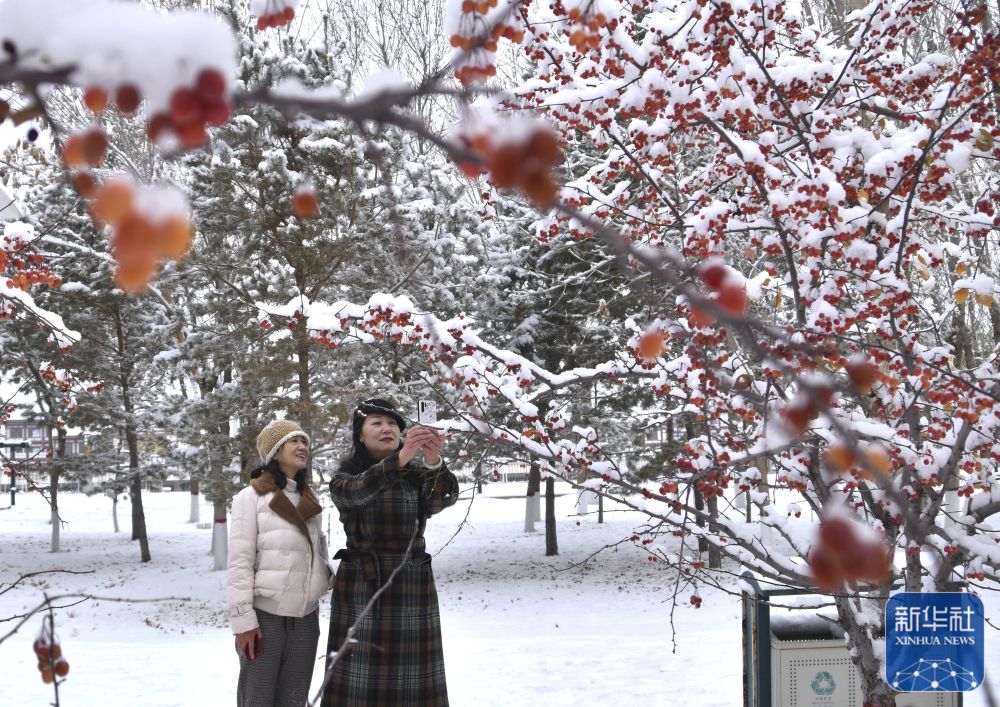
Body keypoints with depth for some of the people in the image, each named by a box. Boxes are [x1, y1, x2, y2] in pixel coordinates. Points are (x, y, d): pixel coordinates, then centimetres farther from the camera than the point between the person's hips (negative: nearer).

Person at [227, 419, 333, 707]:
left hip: (306, 616, 6)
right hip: (265, 616, -6)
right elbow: (239, 563, -10)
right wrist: (243, 619, -15)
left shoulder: (311, 500, 14)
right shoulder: (251, 497, -6)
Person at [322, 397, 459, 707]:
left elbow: (445, 498, -14)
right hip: (361, 587, -2)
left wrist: (434, 464, -36)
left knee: (411, 680, 1)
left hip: (411, 587, 2)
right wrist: (400, 458, -38)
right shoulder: (344, 476, 2)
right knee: (360, 680, -6)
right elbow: (357, 491, -22)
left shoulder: (417, 475, 7)